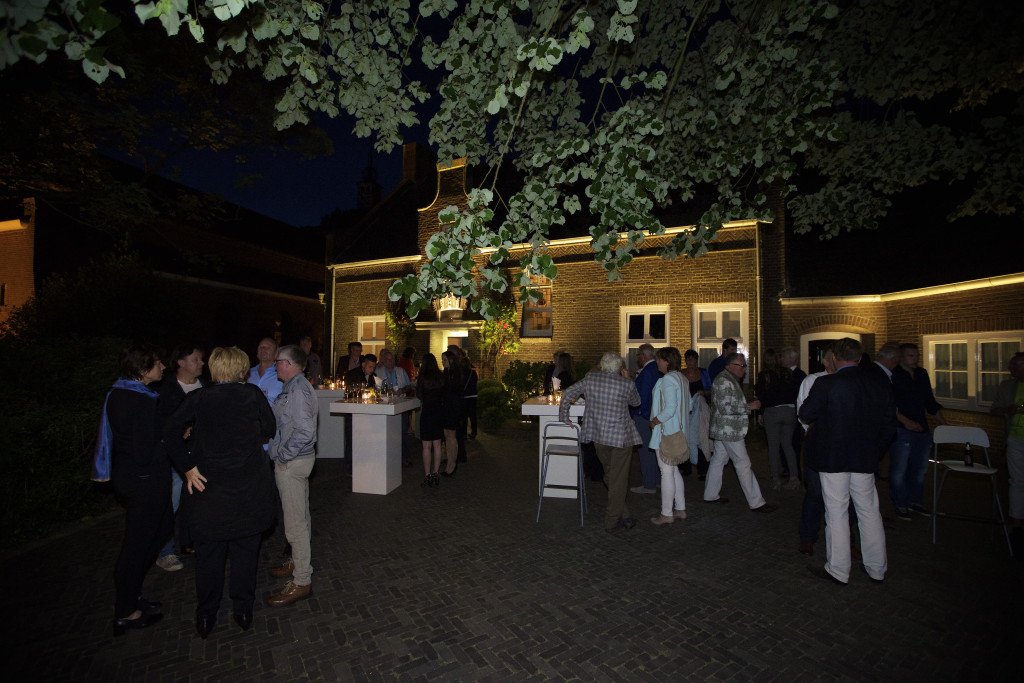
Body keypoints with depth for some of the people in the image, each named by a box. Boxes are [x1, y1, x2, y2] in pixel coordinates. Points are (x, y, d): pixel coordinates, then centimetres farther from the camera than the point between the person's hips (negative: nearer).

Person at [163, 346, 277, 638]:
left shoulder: (199, 398, -5)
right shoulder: (253, 394, -7)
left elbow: (171, 430, -15)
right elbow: (270, 429, -2)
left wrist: (188, 467, -9)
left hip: (210, 488, 1)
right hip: (250, 490, 0)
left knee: (209, 554, 17)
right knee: (245, 550, 15)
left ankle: (206, 616, 32)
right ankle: (243, 610, 28)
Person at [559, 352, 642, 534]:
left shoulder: (590, 378, -1)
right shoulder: (627, 384, -10)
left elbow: (567, 394, 2)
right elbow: (636, 402, 10)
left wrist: (564, 418, 12)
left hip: (597, 435, 4)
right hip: (620, 436, -4)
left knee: (611, 476, 19)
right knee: (618, 479, 8)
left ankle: (623, 515, 29)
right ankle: (612, 522, 16)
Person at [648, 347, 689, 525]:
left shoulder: (667, 379, -18)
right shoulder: (681, 378, 12)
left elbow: (669, 409, -25)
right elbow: (688, 405, 17)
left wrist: (654, 422, -13)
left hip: (666, 432, -10)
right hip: (677, 431, 10)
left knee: (667, 472, 0)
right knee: (674, 470, 18)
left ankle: (667, 514, 10)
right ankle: (680, 509, 28)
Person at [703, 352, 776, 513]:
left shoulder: (730, 380, 14)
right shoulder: (724, 381, -19)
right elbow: (725, 408, -24)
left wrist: (748, 403, 12)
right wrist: (749, 407, -18)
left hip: (724, 431, 10)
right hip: (729, 431, -10)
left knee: (718, 460, 14)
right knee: (743, 464, -3)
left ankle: (710, 495, 23)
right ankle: (756, 503, 6)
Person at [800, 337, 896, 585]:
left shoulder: (826, 383, -16)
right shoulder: (880, 383, 1)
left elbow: (806, 414, -11)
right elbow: (889, 420, 7)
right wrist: (876, 448, 17)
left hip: (832, 457, -5)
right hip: (865, 458, 5)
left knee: (836, 513, 5)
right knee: (869, 511, 18)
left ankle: (838, 570, 17)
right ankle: (877, 569, 31)